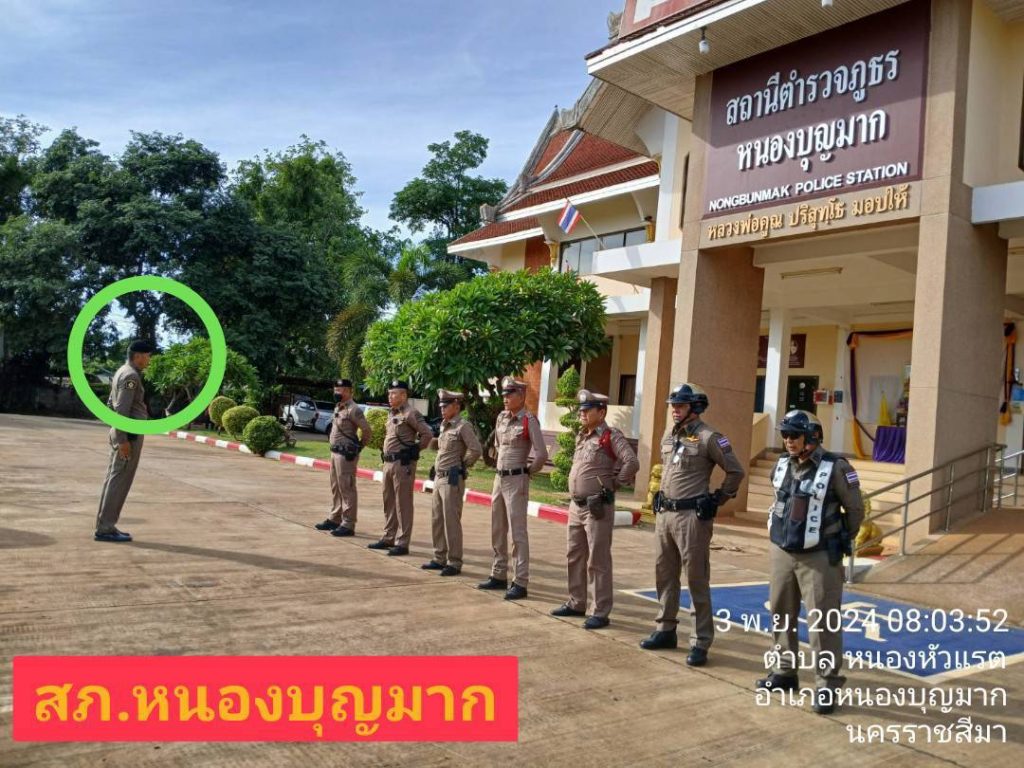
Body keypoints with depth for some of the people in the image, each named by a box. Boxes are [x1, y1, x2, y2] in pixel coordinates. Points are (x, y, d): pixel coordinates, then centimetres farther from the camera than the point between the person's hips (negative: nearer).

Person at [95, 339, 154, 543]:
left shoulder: (122, 372, 16)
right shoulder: (130, 375, -15)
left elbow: (111, 403, 22)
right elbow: (122, 409, -21)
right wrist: (123, 439, -22)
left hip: (120, 433, 10)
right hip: (130, 434, -10)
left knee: (114, 479, 12)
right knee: (120, 481, -7)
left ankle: (104, 525, 16)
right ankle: (106, 528, -4)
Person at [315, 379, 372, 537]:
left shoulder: (353, 410, -16)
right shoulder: (338, 407, 14)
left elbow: (367, 430, -18)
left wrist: (359, 446, -7)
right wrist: (334, 449, 17)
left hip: (346, 454, -10)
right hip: (335, 452, 10)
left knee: (347, 490, -5)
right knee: (336, 489, 18)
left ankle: (348, 525, 0)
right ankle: (334, 519, 28)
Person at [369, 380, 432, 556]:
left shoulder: (410, 414, -12)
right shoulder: (392, 413, 15)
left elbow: (428, 434, -17)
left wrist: (414, 449, -8)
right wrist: (386, 456, 16)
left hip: (403, 464, -9)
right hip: (388, 462, 9)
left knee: (403, 505, -3)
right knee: (388, 502, 16)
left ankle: (402, 543, 2)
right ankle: (388, 538, 27)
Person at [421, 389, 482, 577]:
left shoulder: (463, 426, -12)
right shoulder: (444, 427, 14)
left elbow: (476, 449, -21)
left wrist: (463, 465, -8)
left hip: (452, 479, -9)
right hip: (439, 478, 9)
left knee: (451, 522, -4)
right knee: (437, 520, 13)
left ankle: (454, 563, 4)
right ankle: (439, 559, 23)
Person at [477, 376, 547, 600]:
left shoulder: (529, 421, -13)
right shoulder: (501, 417, 9)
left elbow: (541, 454, -16)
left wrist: (528, 471, -4)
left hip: (516, 481, -8)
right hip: (499, 478, 8)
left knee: (518, 532, -5)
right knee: (497, 531, 14)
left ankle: (520, 583, 0)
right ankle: (499, 576, 26)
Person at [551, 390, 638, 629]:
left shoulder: (612, 437, -12)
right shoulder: (581, 437, 14)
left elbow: (632, 463, -23)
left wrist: (613, 485, -13)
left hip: (598, 508, -8)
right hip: (576, 505, 9)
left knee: (597, 561, -3)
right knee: (574, 557, 16)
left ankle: (600, 613, 5)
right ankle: (576, 603, 28)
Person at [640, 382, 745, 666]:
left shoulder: (708, 438, -11)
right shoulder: (669, 435, 12)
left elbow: (736, 471, -7)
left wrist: (717, 499, -4)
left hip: (692, 516, -8)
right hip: (664, 514, 8)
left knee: (697, 581, -2)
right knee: (664, 575, 15)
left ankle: (700, 643, 5)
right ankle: (665, 630, 28)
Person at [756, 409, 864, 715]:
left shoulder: (835, 468, -14)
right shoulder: (782, 466, 5)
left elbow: (855, 509, -3)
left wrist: (841, 542, 6)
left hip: (818, 557, -6)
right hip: (781, 552, 6)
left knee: (823, 621, -3)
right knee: (781, 614, 14)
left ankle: (826, 685, 6)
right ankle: (784, 671, 28)